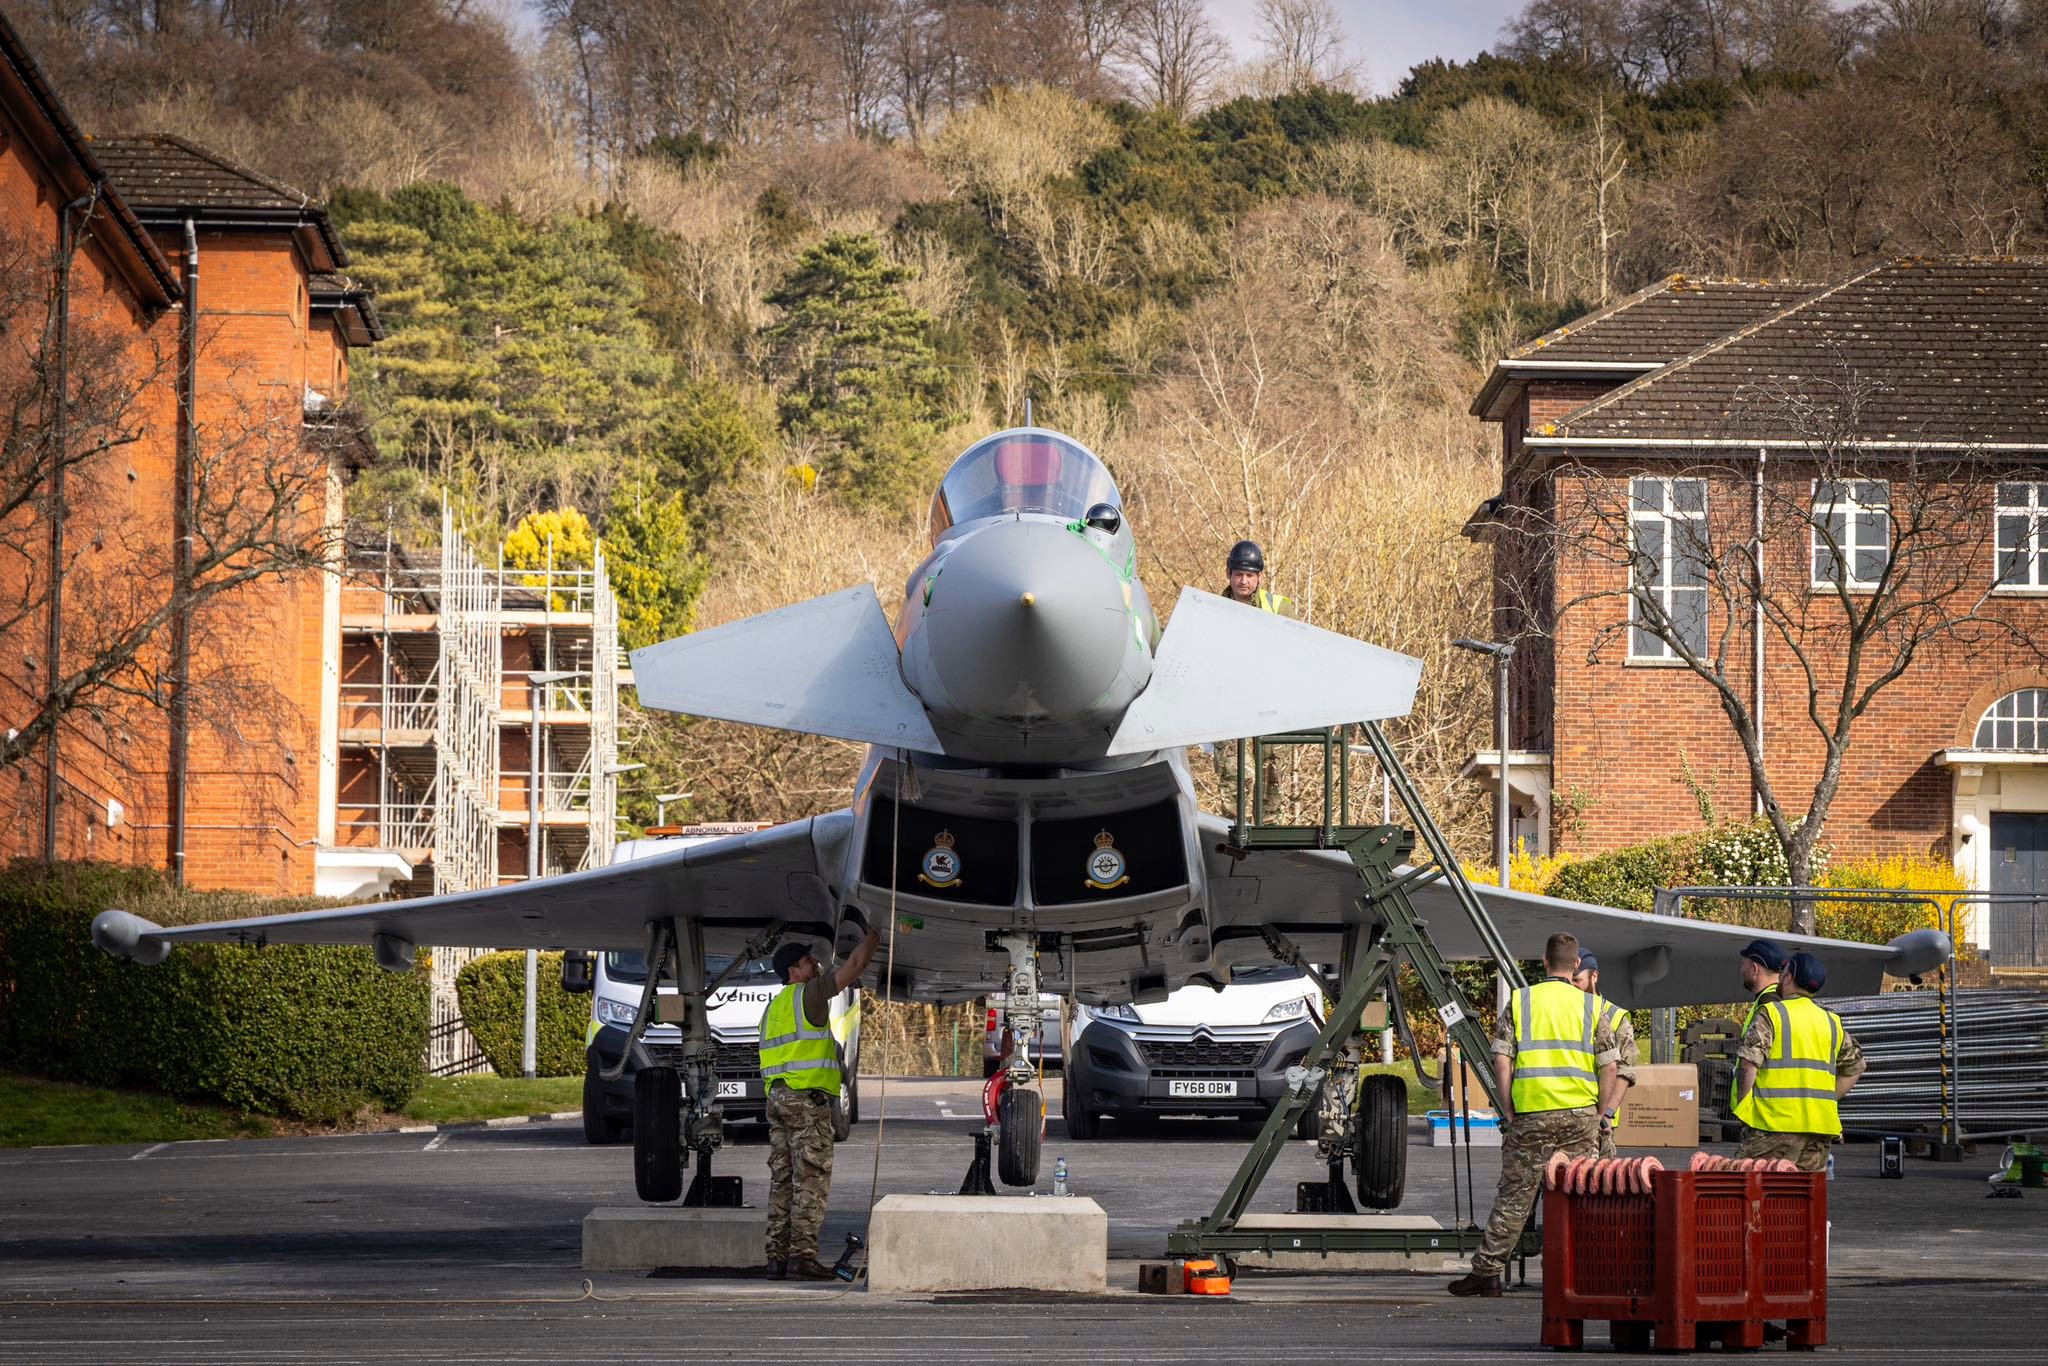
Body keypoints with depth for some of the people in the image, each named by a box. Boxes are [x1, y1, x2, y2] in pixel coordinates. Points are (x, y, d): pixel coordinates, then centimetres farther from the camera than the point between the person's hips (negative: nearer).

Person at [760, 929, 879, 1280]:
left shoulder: (774, 1006, 22)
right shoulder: (808, 994, -5)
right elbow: (854, 966, -5)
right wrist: (874, 935, 9)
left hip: (777, 1097, 9)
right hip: (808, 1098, -9)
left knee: (782, 1180, 7)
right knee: (811, 1180, -8)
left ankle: (777, 1256, 4)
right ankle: (802, 1255, -14)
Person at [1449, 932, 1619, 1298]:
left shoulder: (1520, 1001, 4)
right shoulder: (1591, 1006, 5)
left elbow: (1502, 1059, -2)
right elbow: (1609, 1067, 2)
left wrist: (1508, 1110, 4)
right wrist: (1601, 1115, 10)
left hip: (1531, 1113, 0)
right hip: (1579, 1113, 0)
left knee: (1514, 1196, 6)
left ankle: (1486, 1271, 8)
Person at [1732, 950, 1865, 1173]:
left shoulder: (1771, 1014, -3)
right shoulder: (1831, 1021, 16)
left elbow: (1749, 1064, -12)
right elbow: (1855, 1066, 21)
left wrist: (1743, 1105, -3)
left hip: (1776, 1121, -6)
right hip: (1820, 1122, 6)